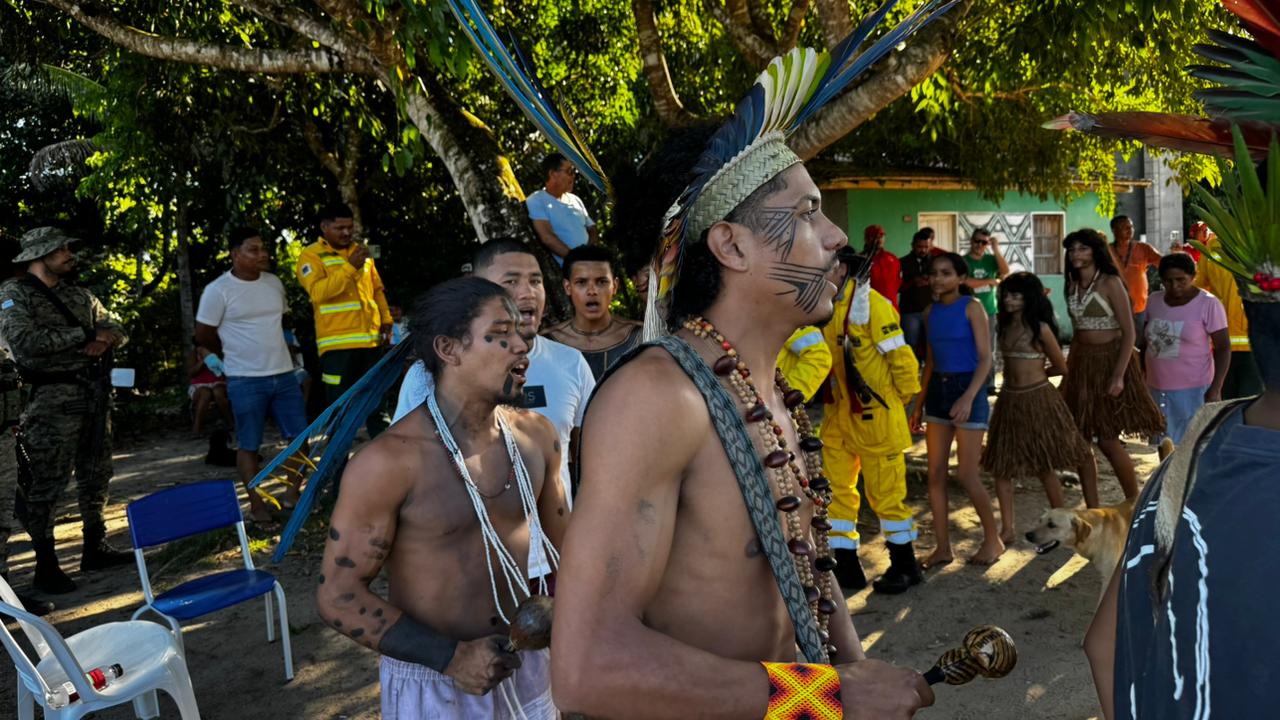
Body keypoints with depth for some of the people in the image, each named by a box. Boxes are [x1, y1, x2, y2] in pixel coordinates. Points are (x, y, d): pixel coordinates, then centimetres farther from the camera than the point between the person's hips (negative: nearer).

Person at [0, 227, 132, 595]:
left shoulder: (78, 295, 15)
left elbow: (115, 326, 16)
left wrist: (105, 339, -8)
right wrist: (85, 334, -17)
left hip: (95, 393, 7)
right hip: (53, 399, -7)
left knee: (96, 474, 13)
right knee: (46, 482, -2)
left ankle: (95, 548, 25)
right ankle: (46, 566, 6)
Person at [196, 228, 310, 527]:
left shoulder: (274, 283, 7)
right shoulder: (218, 290, -9)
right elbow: (204, 334, -2)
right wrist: (234, 356, 8)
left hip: (284, 374, 5)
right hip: (246, 380, -5)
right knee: (248, 445, 3)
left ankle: (293, 493, 23)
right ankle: (258, 506, 14)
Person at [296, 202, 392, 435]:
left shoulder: (360, 252, 15)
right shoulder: (311, 255, -3)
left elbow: (377, 289, 21)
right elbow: (318, 292, -19)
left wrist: (386, 320, 9)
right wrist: (350, 267, -23)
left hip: (370, 340, 6)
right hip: (338, 343, -5)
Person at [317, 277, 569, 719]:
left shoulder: (536, 436, -3)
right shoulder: (390, 461, -20)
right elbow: (338, 596, -15)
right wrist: (449, 656, -20)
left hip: (527, 665, 5)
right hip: (431, 681, -5)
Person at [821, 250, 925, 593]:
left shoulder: (869, 303, -16)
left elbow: (901, 356, -14)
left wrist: (902, 399, -4)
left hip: (875, 414, -7)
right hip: (837, 414, 7)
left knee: (885, 493, 4)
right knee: (833, 489, 8)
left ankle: (905, 565, 22)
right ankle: (846, 565, 21)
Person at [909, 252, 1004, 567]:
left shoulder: (972, 307, -8)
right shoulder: (930, 312, 9)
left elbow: (985, 358, -12)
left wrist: (968, 397, -23)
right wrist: (919, 404, 13)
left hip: (968, 388, -6)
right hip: (938, 389, 6)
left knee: (966, 475, -4)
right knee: (935, 473, 4)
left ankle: (993, 539, 16)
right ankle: (942, 547, 13)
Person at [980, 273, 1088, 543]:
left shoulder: (1040, 328, -8)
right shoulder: (1004, 324, 7)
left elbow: (1061, 367, 1)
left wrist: (1034, 374, 11)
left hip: (1037, 399, -5)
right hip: (1009, 399, 6)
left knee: (1045, 467, 4)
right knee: (1001, 466, 2)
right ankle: (1007, 529, 9)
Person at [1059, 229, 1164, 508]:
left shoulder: (1111, 283, -9)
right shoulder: (1073, 286, 9)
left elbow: (1129, 332, -13)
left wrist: (1119, 375, -20)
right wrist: (1070, 367, 14)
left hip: (1109, 360, -6)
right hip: (1080, 363, 6)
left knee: (1107, 440, -6)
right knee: (1080, 439, 4)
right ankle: (1092, 511, 13)